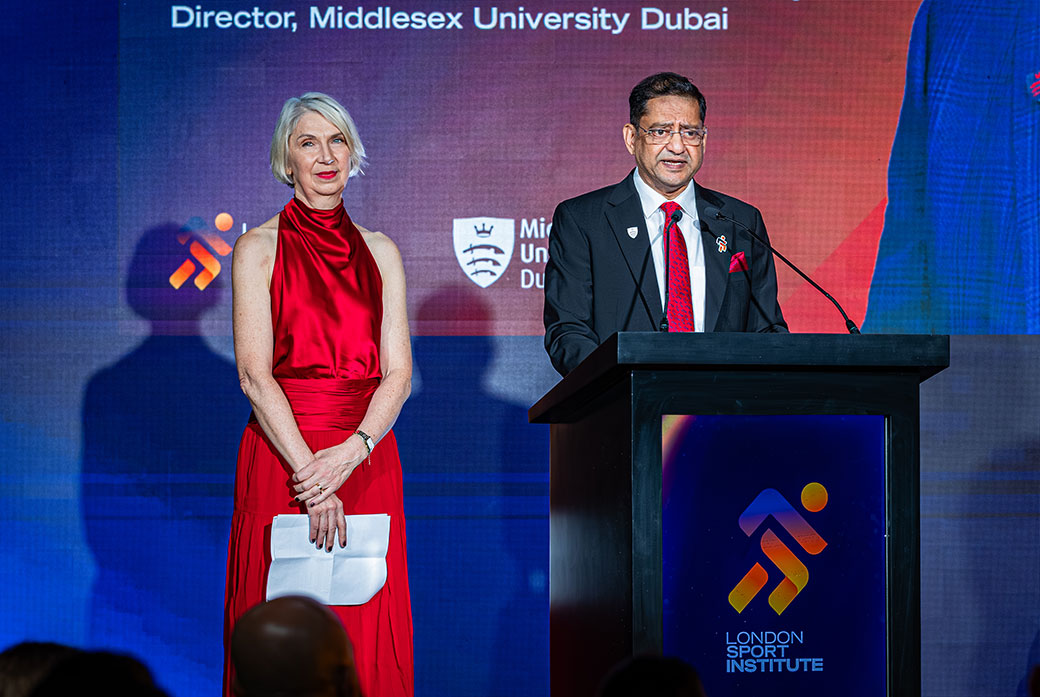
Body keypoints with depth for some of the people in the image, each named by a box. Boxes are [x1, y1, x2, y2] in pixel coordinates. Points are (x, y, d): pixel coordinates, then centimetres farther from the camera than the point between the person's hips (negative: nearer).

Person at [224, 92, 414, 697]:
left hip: (367, 459, 3)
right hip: (280, 458, -3)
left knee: (370, 636, 1)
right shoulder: (259, 248, 2)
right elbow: (255, 375, -6)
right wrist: (310, 473, -16)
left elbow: (398, 373, 4)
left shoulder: (381, 252, 12)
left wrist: (349, 454, -13)